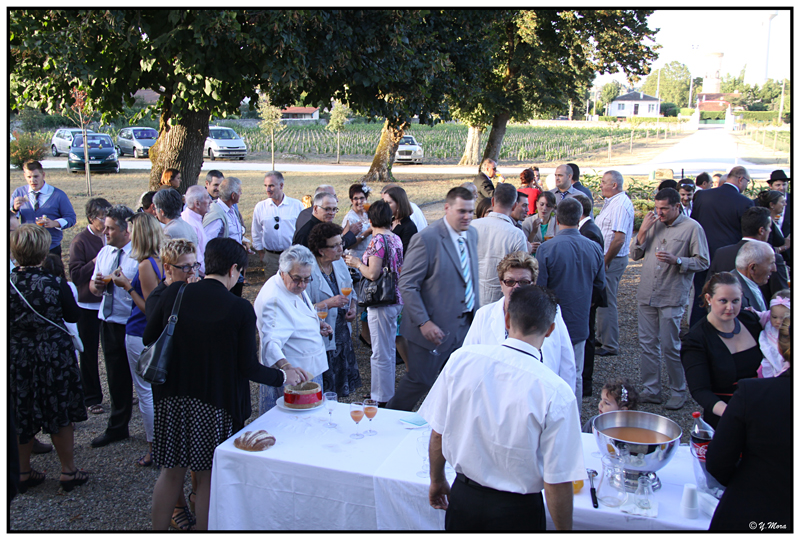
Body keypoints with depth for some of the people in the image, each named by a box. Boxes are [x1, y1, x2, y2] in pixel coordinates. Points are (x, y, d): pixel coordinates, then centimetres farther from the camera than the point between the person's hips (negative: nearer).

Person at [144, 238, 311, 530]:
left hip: (172, 399, 4)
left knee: (171, 472, 19)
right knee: (208, 478, 13)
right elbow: (248, 368, -12)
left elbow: (148, 338, 4)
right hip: (215, 404, -3)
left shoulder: (175, 293, -5)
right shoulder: (240, 309, -14)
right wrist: (284, 376, 3)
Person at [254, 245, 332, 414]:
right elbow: (270, 341, -36)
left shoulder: (295, 286, 7)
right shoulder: (273, 299, -25)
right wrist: (286, 367, -52)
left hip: (310, 371, 10)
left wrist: (315, 325, 7)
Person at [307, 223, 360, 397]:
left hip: (342, 335, 7)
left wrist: (352, 309, 1)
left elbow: (350, 291, 19)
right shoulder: (308, 270, -19)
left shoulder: (339, 263, 5)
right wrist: (328, 304, -27)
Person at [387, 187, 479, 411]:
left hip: (466, 325, 7)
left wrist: (476, 311, 10)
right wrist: (424, 322, -21)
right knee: (420, 380, 6)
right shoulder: (427, 239, -17)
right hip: (435, 328, -7)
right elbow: (407, 285, -17)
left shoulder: (472, 234, 6)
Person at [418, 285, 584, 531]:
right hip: (517, 511, -2)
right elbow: (557, 483, -17)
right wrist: (563, 529, 0)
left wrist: (437, 480, 13)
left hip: (463, 497, 2)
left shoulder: (461, 359, -14)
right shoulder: (556, 393, -23)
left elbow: (437, 435, -4)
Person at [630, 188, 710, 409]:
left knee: (670, 347, 0)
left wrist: (676, 260, -19)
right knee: (647, 345, 9)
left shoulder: (692, 227, -5)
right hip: (647, 294, 5)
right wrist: (642, 231, -5)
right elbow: (635, 255, 9)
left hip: (672, 297, -5)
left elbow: (703, 261, -5)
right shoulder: (653, 223, 9)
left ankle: (678, 393, 17)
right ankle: (651, 390, 19)